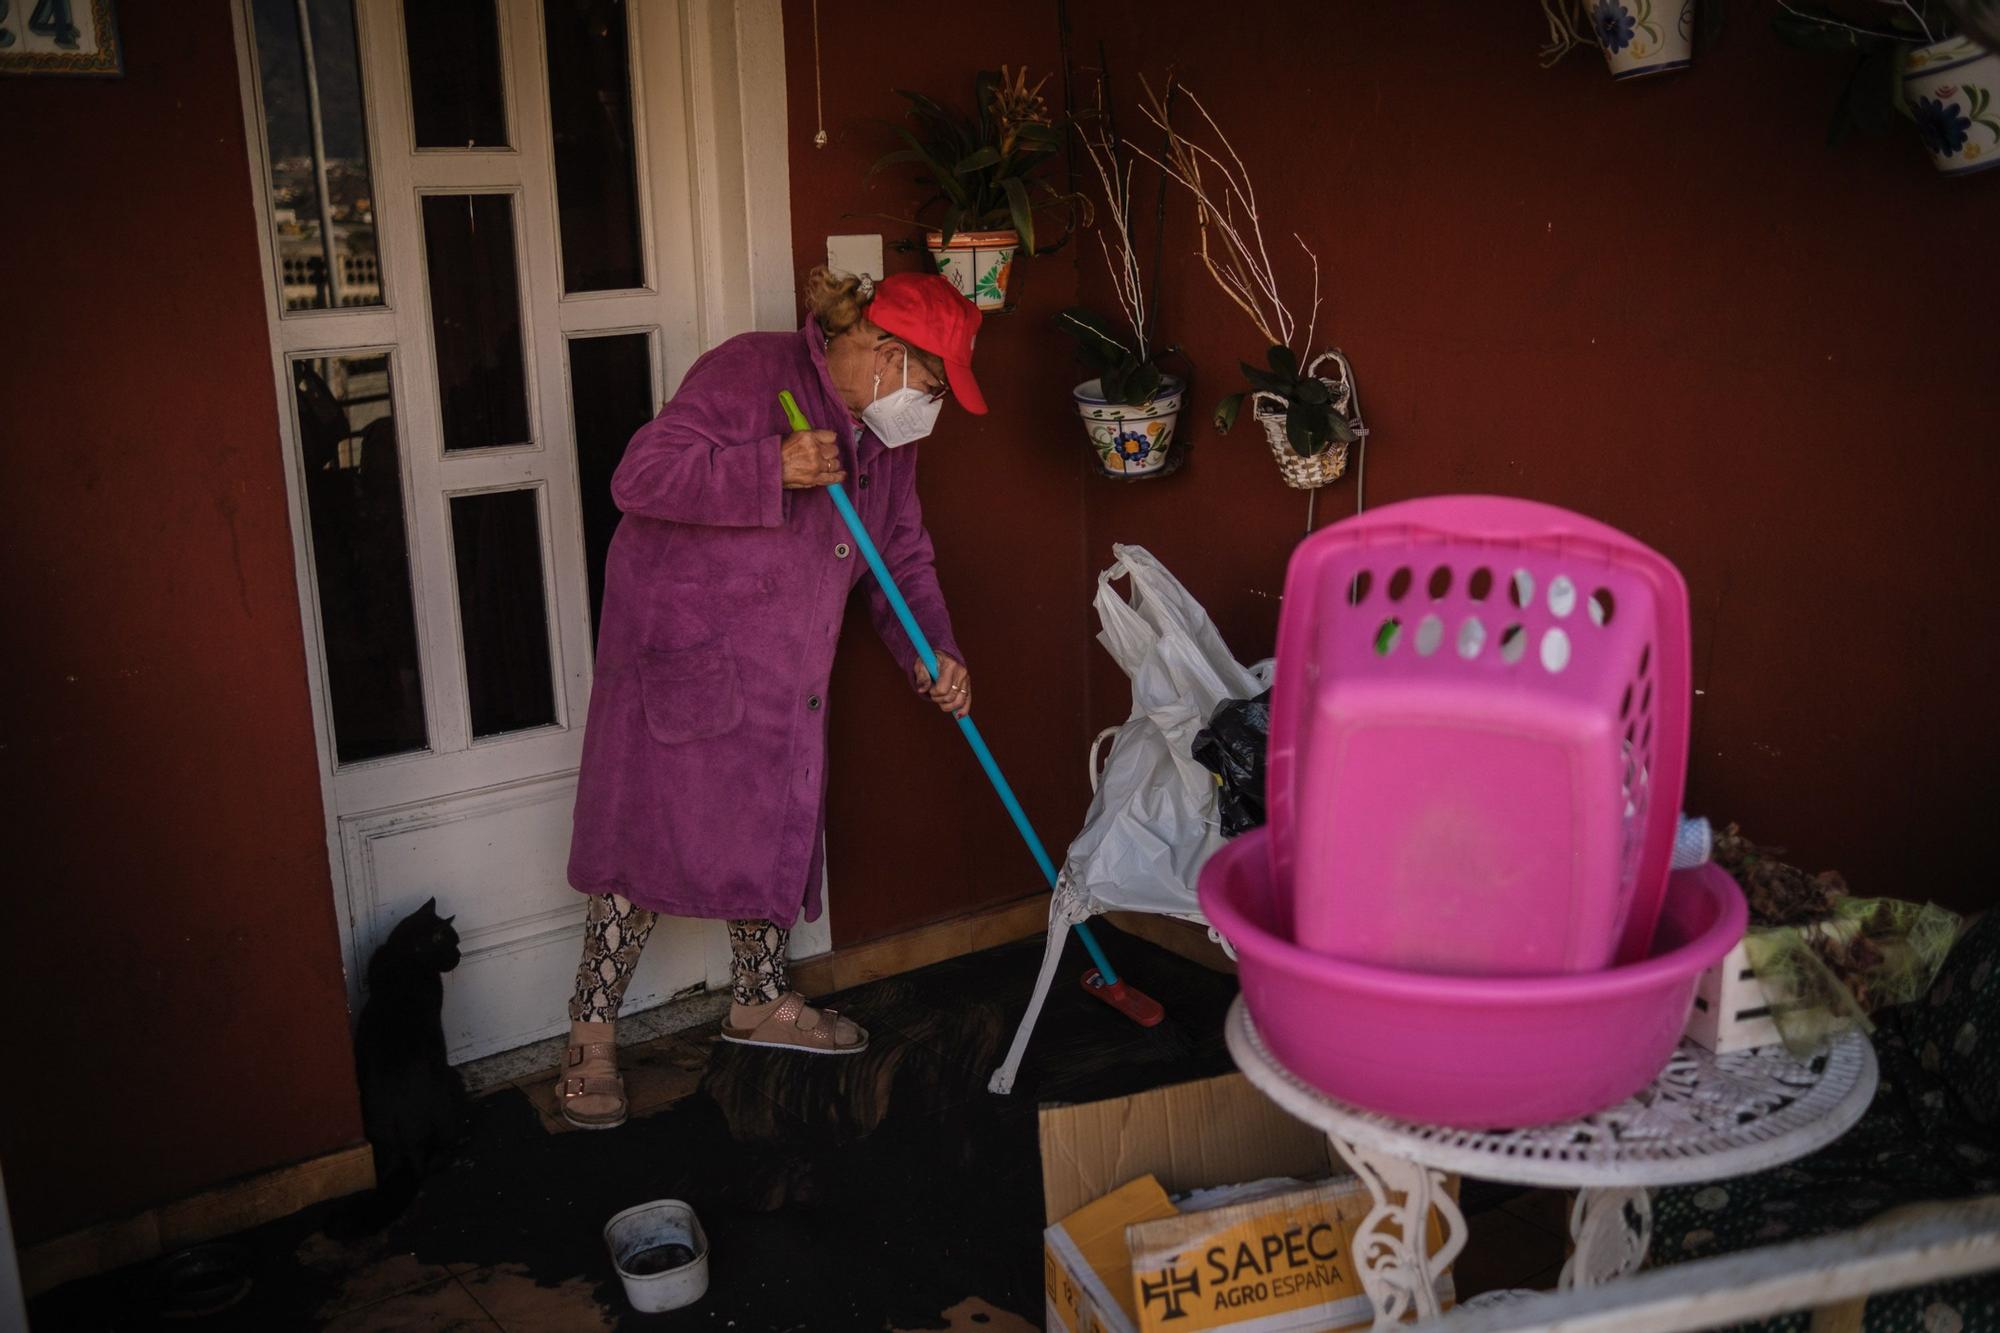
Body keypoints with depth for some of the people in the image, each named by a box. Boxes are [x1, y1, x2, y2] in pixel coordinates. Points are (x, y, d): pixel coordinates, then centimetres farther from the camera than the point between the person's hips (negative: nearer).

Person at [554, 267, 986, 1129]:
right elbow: (640, 476, -25)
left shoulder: (885, 437, 7)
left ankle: (760, 1002, 36)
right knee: (649, 837, -4)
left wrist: (932, 653, -3)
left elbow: (904, 558, 12)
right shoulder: (750, 372, -18)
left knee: (777, 830, 15)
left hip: (783, 674, 8)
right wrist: (774, 469, -32)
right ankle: (591, 1038, 11)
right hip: (682, 653, -8)